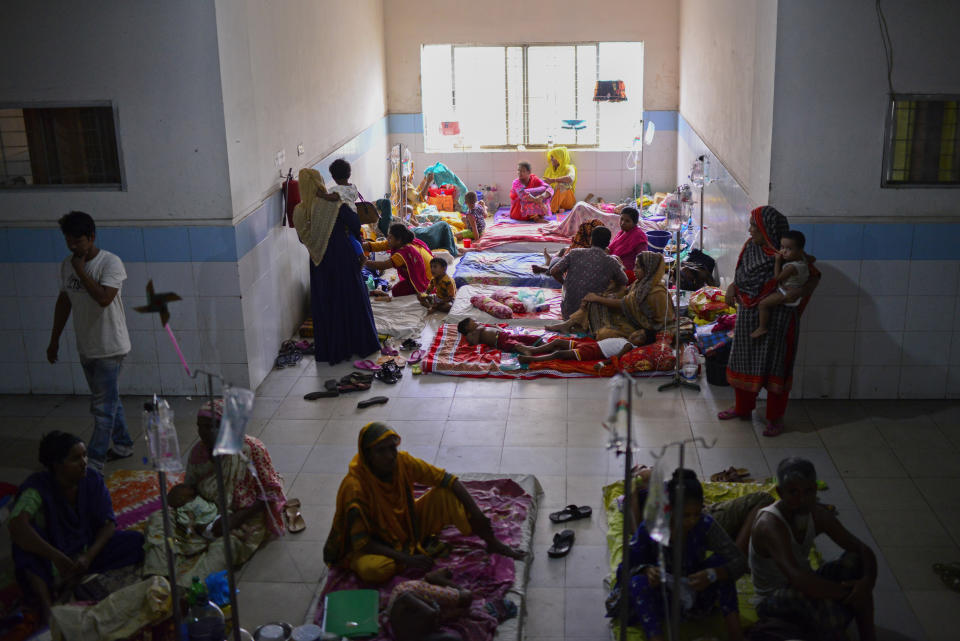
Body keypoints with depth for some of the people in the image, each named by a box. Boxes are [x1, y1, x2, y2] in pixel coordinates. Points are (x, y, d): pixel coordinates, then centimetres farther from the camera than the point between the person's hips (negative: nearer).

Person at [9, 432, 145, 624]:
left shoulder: (92, 478, -11)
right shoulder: (38, 486, -23)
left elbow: (108, 523, -9)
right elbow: (17, 527, -41)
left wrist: (88, 556, -26)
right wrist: (58, 558, -46)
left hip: (85, 550, 4)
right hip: (48, 562, -4)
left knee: (136, 541, -18)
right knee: (27, 534, -34)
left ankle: (73, 581, -22)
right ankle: (45, 601, -41)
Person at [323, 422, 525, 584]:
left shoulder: (402, 462, -15)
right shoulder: (355, 487, -29)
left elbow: (446, 479, -8)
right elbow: (361, 542, -27)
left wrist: (475, 512, -16)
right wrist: (407, 559, -30)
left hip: (408, 526, 5)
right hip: (376, 544, -5)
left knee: (446, 493, -15)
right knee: (372, 570, -40)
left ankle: (493, 544, -3)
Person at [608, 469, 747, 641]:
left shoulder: (705, 525, -17)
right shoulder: (649, 528, -20)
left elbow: (740, 562, -19)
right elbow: (624, 569, -14)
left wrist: (712, 574, -39)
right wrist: (645, 570, -37)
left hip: (695, 592, 2)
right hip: (661, 595, -1)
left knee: (720, 561, -23)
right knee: (638, 582, -33)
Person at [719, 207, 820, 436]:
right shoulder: (750, 247, 2)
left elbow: (814, 275, -7)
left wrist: (803, 291, -24)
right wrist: (732, 286, -6)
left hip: (777, 318, -6)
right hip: (748, 316, 6)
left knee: (775, 365, 3)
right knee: (744, 361, 15)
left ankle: (775, 418, 17)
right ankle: (743, 407, 34)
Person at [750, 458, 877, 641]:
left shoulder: (818, 514, -6)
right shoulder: (770, 524, -29)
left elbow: (864, 549, -7)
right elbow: (798, 579, -42)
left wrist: (867, 582, -28)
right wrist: (848, 592, -34)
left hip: (805, 587, 8)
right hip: (774, 597, -7)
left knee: (857, 559, -14)